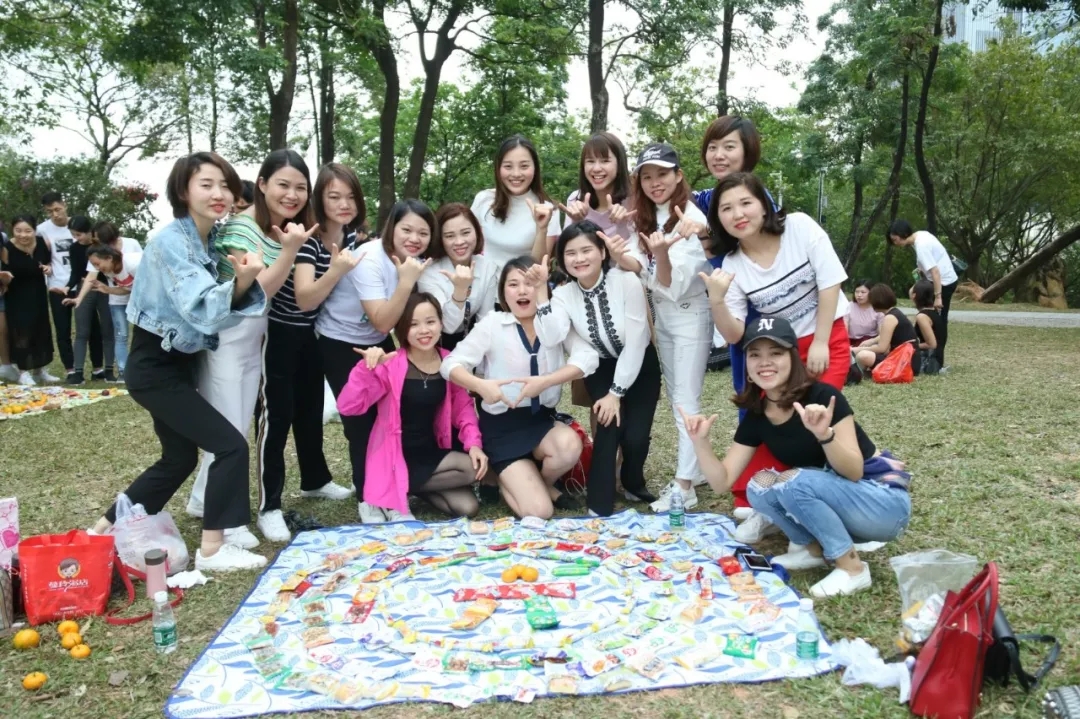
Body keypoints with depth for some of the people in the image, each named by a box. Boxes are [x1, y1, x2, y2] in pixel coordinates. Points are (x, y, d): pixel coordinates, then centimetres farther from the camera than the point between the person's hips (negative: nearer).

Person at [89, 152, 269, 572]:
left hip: (180, 362, 9)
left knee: (180, 457, 17)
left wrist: (248, 279, -18)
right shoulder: (172, 242, -21)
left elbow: (218, 306, 1)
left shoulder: (215, 238, 4)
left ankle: (107, 527, 32)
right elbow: (201, 309, -31)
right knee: (230, 445, -12)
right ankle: (211, 549, 0)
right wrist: (240, 282, -46)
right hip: (154, 366, -9)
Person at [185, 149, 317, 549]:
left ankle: (203, 499, 33)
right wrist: (289, 250, -31)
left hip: (255, 337, 8)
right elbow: (257, 292, -23)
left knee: (238, 428, 15)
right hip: (225, 336, -8)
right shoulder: (242, 227, -18)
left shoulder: (287, 229, 6)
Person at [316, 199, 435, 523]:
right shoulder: (370, 259, -27)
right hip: (340, 344, -6)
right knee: (361, 422, -4)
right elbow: (382, 322, -32)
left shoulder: (417, 260, -5)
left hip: (378, 343, 6)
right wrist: (406, 282, -37)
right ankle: (367, 500, 12)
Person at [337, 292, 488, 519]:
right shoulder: (390, 364, -16)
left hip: (431, 453, 5)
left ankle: (413, 487, 6)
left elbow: (462, 405, 6)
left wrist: (473, 443, -10)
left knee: (467, 508, -12)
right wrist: (365, 368, -35)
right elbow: (347, 407, -22)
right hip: (396, 458, -5)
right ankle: (398, 497, -2)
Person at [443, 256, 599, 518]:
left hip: (542, 418, 3)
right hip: (502, 425, -3)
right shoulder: (492, 324, -7)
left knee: (570, 446, -33)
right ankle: (506, 479, 19)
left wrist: (544, 381, -29)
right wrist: (481, 385, -32)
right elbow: (451, 364, -11)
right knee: (538, 511, -18)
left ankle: (543, 484, 3)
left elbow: (588, 357, -16)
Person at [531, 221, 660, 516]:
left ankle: (633, 485, 23)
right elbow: (550, 339, -29)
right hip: (601, 369, 2)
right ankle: (599, 506, -7)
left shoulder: (627, 281, -21)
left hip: (640, 367, -1)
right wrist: (541, 290, -32)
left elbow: (635, 343, -22)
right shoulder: (564, 294, -12)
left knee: (636, 436, -13)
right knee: (610, 423, -22)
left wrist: (616, 393, -21)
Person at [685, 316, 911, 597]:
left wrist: (824, 434, -41)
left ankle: (852, 567, -12)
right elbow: (723, 482, -5)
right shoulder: (756, 416, -3)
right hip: (833, 505, 6)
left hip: (884, 500, -5)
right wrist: (701, 442, -21)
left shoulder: (823, 396, -20)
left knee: (794, 481, -29)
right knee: (760, 487, -17)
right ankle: (814, 548, 4)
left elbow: (854, 472, -23)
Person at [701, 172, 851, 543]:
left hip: (828, 340, -3)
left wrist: (819, 344, -15)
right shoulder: (731, 265, -10)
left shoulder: (799, 227, -14)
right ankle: (761, 506, 10)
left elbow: (830, 283, -13)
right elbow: (734, 335, -12)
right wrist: (716, 301, -31)